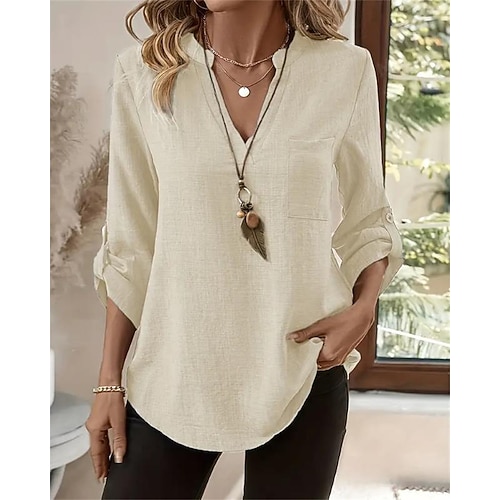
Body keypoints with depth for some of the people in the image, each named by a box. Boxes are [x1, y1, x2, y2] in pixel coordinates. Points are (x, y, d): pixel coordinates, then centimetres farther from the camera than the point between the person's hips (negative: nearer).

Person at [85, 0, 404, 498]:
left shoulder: (347, 70, -5)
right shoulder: (142, 71, -4)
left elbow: (365, 223, 7)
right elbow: (130, 243, 0)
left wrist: (363, 308, -11)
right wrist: (109, 380, 3)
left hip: (303, 371, 0)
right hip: (173, 374, 1)